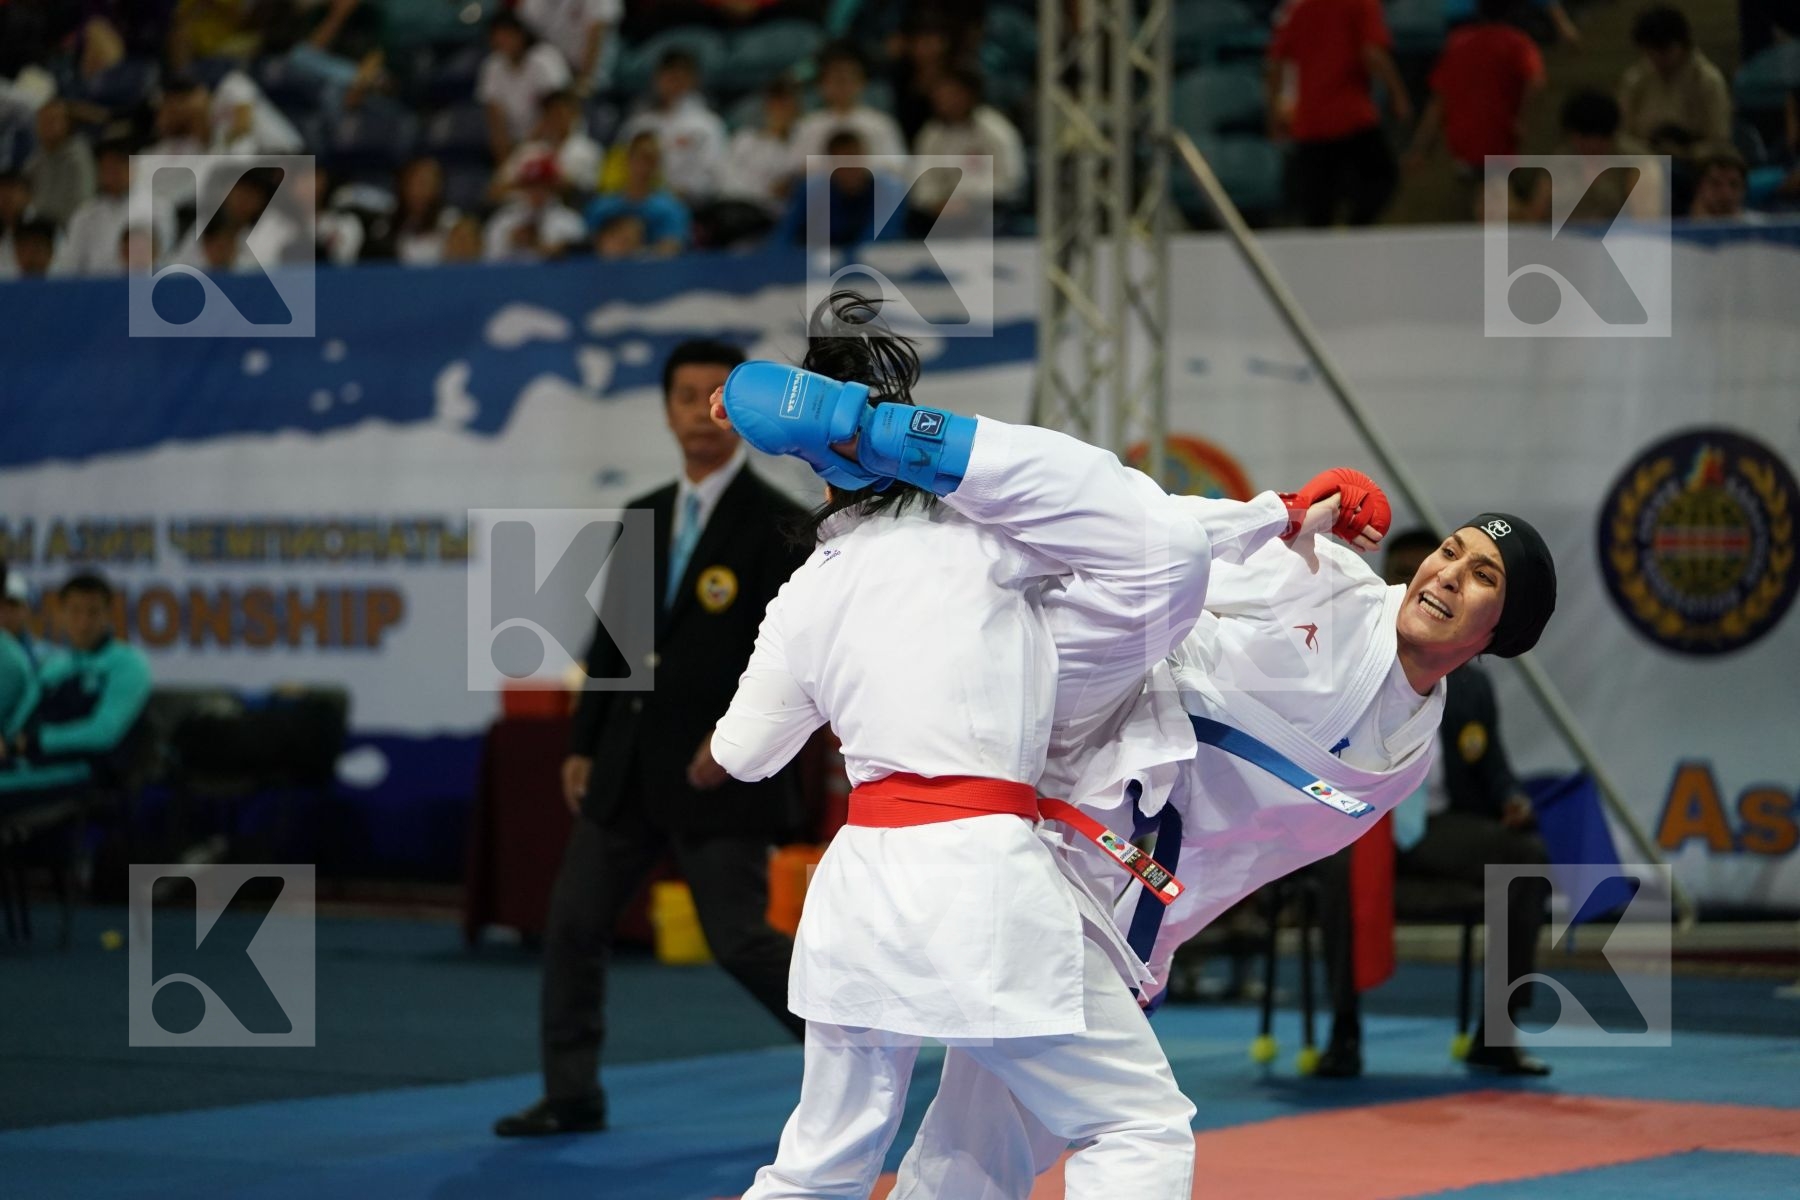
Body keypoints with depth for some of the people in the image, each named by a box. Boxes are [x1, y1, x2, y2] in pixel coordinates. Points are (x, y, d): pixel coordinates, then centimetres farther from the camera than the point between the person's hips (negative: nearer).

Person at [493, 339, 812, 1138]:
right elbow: (613, 635, 16)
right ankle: (572, 1096, 14)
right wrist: (584, 742, 13)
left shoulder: (774, 523, -8)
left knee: (739, 939, -8)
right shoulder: (645, 518, 13)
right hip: (630, 769, 7)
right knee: (573, 921, 5)